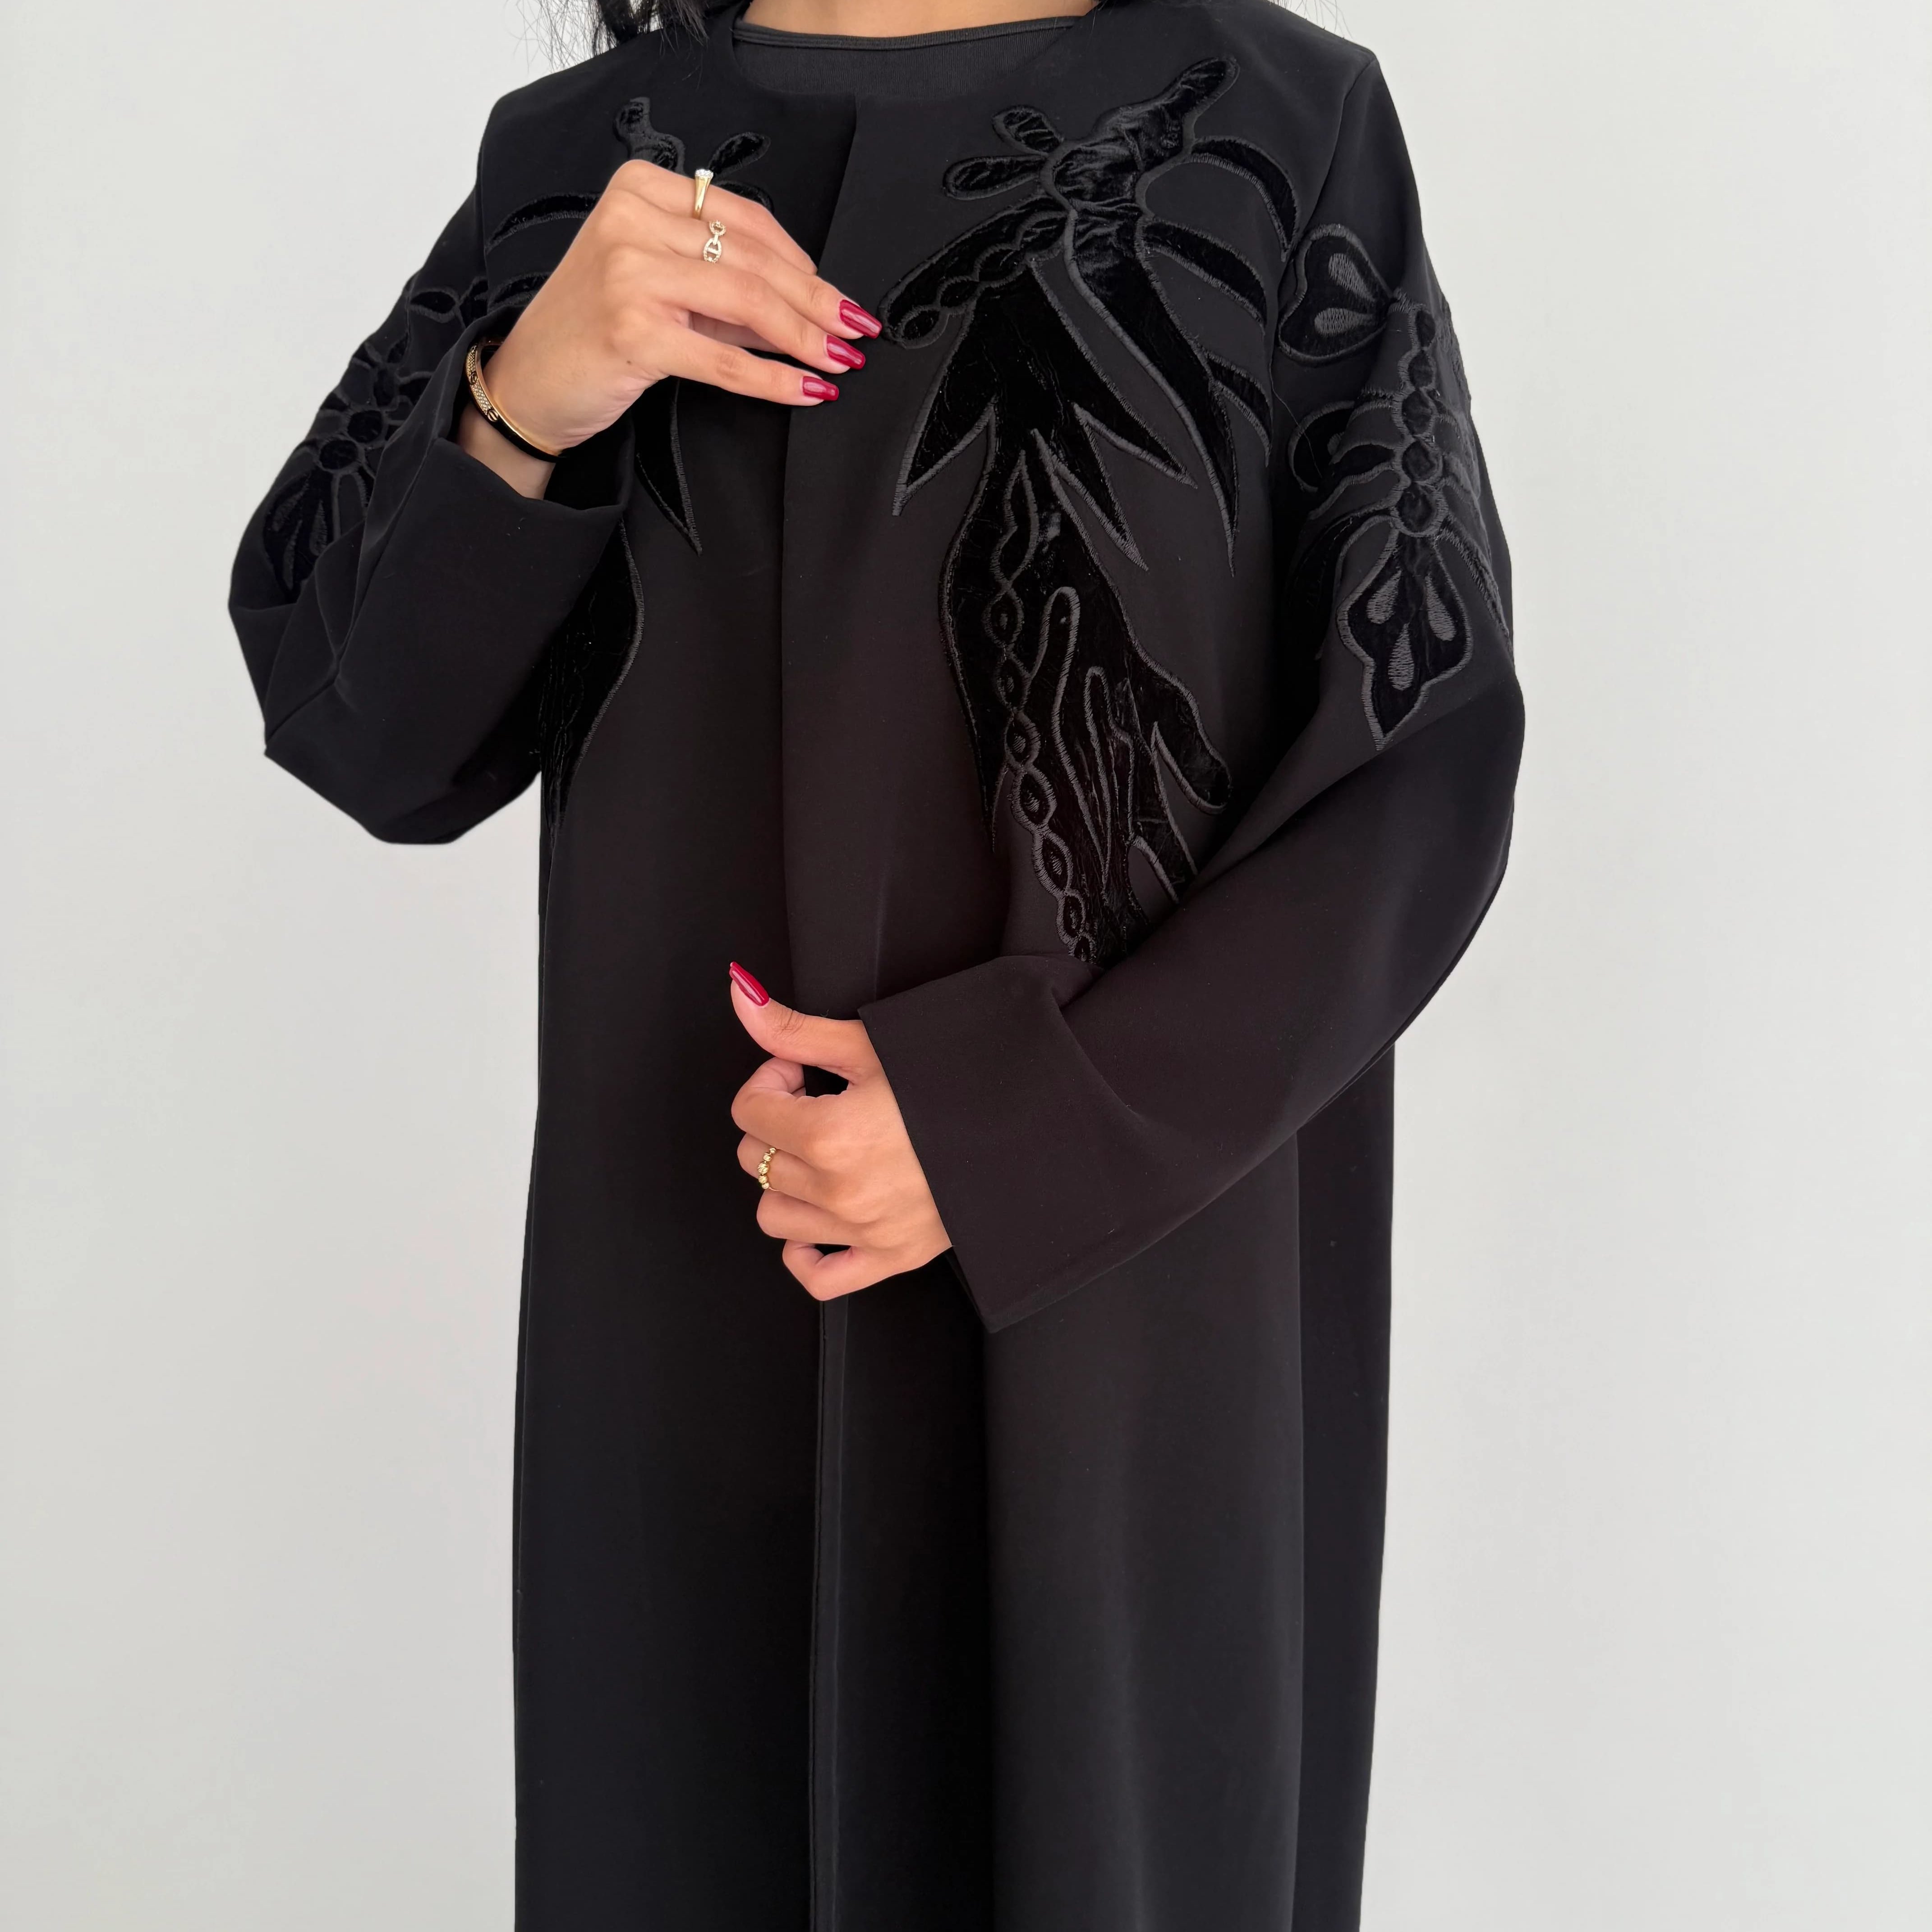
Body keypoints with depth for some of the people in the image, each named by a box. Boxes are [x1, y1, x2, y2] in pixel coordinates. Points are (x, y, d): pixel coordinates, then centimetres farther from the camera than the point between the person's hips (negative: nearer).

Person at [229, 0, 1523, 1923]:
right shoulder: (579, 157, 4)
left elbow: (1428, 757, -7)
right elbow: (366, 732, 1)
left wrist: (1015, 1120, -17)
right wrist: (522, 404, -18)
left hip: (1136, 1266, -2)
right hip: (696, 1272, 3)